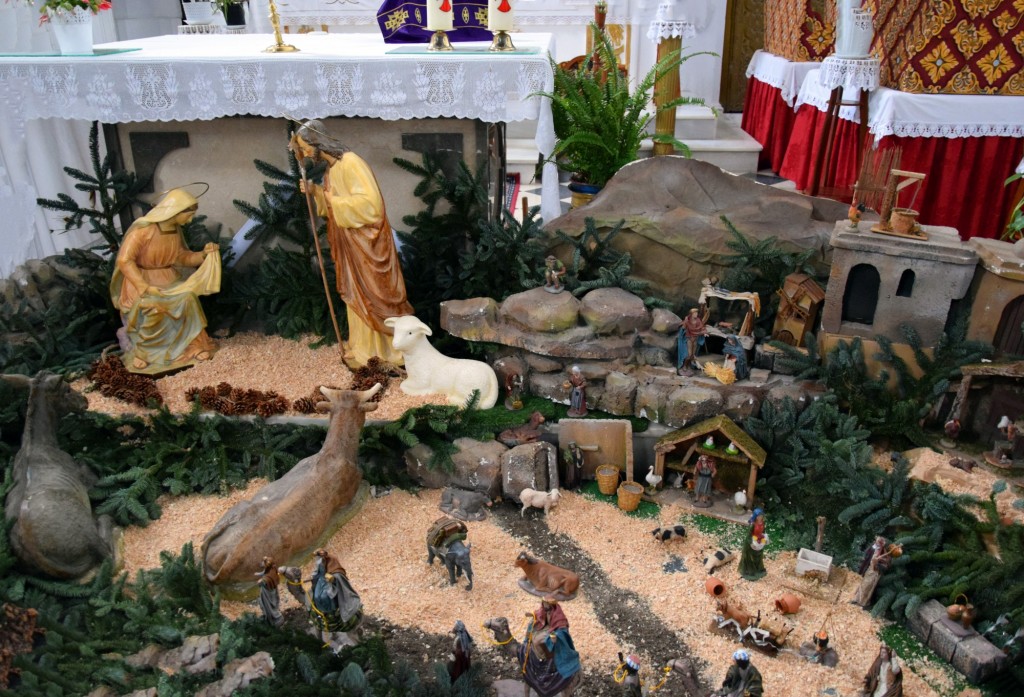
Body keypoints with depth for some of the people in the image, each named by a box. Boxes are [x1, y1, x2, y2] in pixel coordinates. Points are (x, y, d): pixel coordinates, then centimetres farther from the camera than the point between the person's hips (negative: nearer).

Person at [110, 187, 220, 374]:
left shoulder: (175, 229, -1)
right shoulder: (143, 229, -22)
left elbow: (181, 257, 10)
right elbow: (124, 261, -24)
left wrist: (204, 254, -8)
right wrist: (145, 287, -31)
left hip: (166, 277, 5)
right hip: (140, 278, -5)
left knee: (187, 297, -24)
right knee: (150, 306, -33)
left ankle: (192, 344, -10)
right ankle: (139, 349, -10)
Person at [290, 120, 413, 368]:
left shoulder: (350, 162, -17)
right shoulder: (330, 169, 10)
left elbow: (370, 201, -26)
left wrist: (337, 202, -18)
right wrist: (315, 192, 5)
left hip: (366, 242, -9)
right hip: (348, 243, 9)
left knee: (374, 294, -2)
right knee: (355, 295, 13)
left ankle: (396, 347, 10)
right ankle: (363, 348, 24)